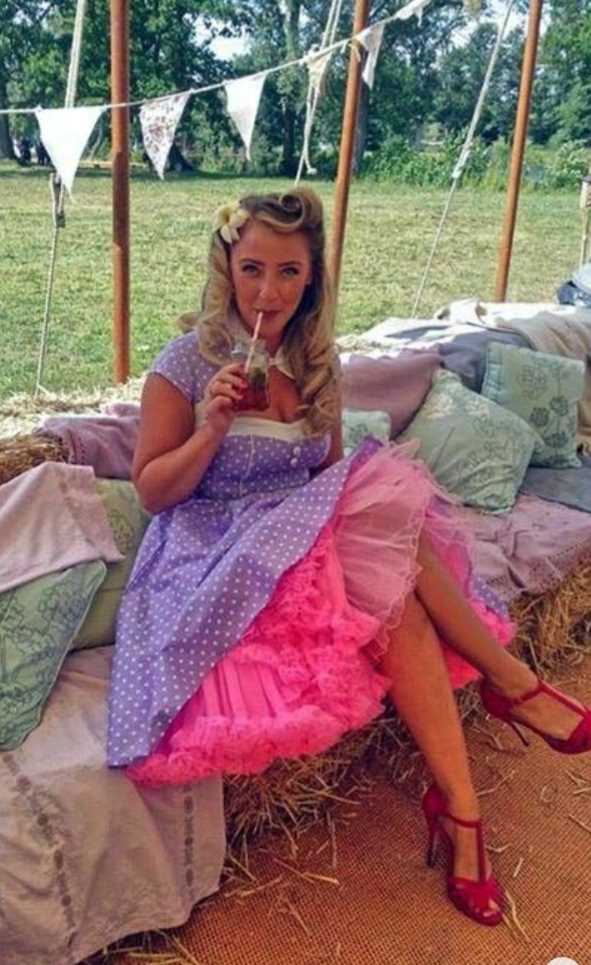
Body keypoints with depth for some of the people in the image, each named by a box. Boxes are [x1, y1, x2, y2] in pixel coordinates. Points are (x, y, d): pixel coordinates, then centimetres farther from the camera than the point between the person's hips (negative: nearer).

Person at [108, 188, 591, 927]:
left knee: (397, 599, -28)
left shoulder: (316, 361, 8)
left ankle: (459, 809, -21)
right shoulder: (187, 362, -7)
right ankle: (509, 678, -11)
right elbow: (152, 492, -4)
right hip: (225, 557, -5)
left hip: (311, 538, 5)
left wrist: (382, 486, -6)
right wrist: (212, 429, -21)